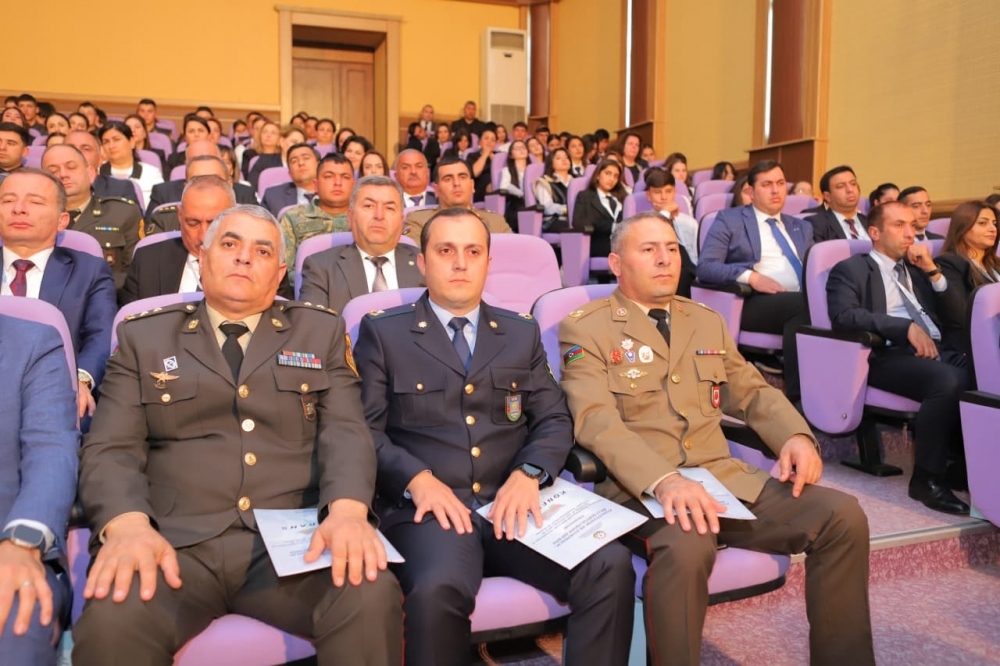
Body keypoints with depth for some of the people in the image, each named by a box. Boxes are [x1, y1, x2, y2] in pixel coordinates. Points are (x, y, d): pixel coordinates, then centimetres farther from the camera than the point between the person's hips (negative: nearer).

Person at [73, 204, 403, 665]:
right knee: (111, 620, -31)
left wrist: (347, 510, -19)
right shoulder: (144, 338, 15)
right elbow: (111, 448, 5)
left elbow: (345, 431, 3)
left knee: (371, 597, -29)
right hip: (175, 541, 0)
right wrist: (128, 525, -17)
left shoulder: (322, 332, 14)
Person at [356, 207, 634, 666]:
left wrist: (528, 474, -9)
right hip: (427, 505, -2)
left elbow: (555, 420, 12)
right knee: (437, 590, -35)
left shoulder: (522, 333, 18)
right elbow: (366, 429, 1)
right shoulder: (383, 332, 8)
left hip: (513, 501, 3)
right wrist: (417, 478, -17)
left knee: (611, 567, -22)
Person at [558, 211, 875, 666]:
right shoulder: (585, 328, -1)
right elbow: (597, 421, -15)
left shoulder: (707, 322, 19)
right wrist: (664, 481, -31)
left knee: (843, 516, -13)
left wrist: (797, 436, -2)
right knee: (687, 547, -37)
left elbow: (753, 393, 21)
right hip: (640, 489, -5)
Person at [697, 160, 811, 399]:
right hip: (753, 302, -4)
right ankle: (797, 395, -29)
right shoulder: (729, 219, 11)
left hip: (800, 301, 4)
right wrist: (751, 276, -17)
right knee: (799, 304, -35)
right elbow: (705, 267, -2)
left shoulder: (802, 227, 27)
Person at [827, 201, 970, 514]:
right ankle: (927, 477, -19)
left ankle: (966, 465, -8)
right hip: (891, 354, -6)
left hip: (939, 349, 6)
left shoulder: (917, 267, 27)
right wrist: (907, 327, -20)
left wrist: (933, 271, 10)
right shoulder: (851, 269, 8)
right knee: (948, 381, -34)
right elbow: (844, 315, -12)